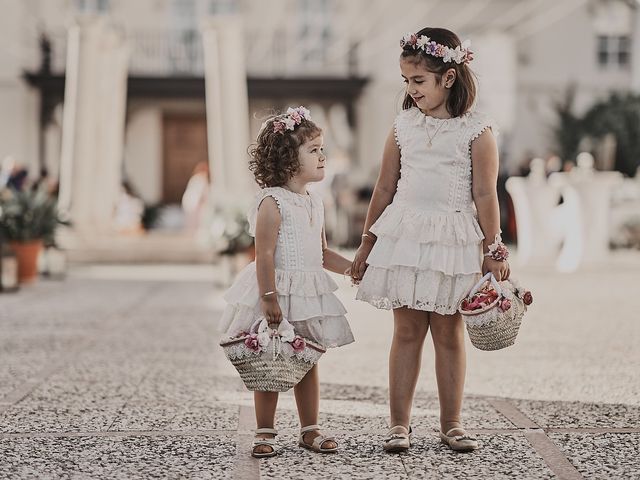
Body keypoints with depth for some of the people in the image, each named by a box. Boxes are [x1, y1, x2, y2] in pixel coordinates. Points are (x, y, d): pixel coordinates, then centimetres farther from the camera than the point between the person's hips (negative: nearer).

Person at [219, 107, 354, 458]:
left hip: (309, 294, 7)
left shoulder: (314, 203, 11)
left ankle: (310, 431, 22)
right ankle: (265, 434, 12)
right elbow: (264, 255, -19)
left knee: (308, 364, 12)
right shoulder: (273, 202, -13)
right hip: (276, 292, -7)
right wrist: (269, 298, -24)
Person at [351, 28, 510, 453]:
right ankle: (399, 424, 9)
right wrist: (367, 245, 13)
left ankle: (451, 424, 15)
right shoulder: (404, 126, 6)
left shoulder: (477, 130, -3)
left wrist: (492, 251, -4)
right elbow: (385, 189, 12)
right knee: (407, 331, 5)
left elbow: (485, 195, -3)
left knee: (449, 333, 5)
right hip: (404, 237, 3)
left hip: (453, 240, -2)